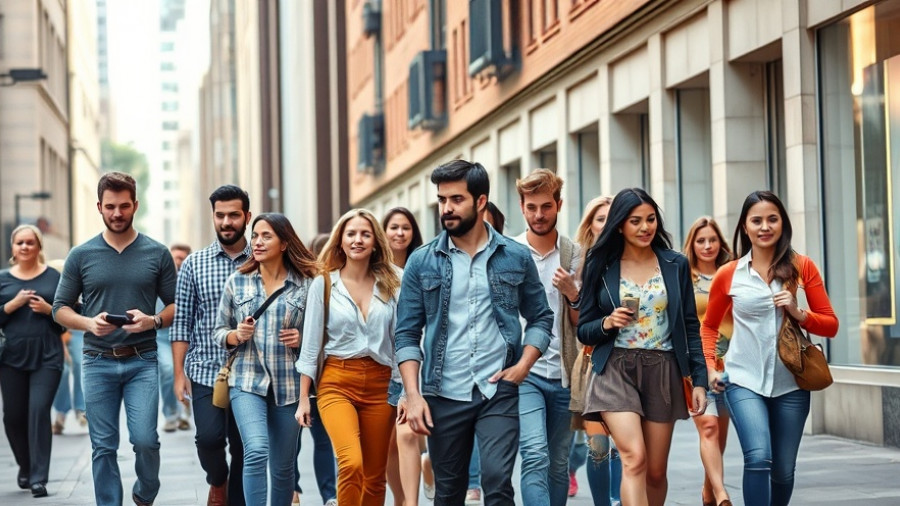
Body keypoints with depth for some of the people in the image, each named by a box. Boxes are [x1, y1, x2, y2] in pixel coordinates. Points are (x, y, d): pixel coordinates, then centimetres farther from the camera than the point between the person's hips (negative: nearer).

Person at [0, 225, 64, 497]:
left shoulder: (54, 278, 4)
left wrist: (49, 310, -13)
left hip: (46, 357, -2)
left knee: (39, 412, -11)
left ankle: (39, 478, -6)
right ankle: (25, 466, 31)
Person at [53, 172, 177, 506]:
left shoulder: (157, 254, 4)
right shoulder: (81, 256, 5)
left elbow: (176, 305, 7)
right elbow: (60, 309, 8)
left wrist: (153, 321, -14)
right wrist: (89, 323, -12)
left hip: (142, 362, -1)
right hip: (98, 362, 1)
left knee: (145, 439, -9)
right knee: (104, 447, 3)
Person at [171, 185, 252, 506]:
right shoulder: (194, 264, 5)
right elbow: (181, 322, 4)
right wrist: (179, 374, -2)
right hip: (205, 371, 0)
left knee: (243, 448, 4)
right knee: (209, 437, -14)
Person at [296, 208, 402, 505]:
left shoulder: (390, 284, 7)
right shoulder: (325, 283, 2)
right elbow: (311, 344, 3)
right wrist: (303, 399, 1)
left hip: (380, 384, 3)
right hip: (337, 383, -2)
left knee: (374, 477, 6)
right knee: (351, 464, -24)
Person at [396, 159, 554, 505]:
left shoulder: (516, 257, 3)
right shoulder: (422, 262, 2)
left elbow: (541, 318, 10)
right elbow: (407, 334, 2)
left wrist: (522, 366, -6)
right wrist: (413, 395, -7)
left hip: (499, 393, -1)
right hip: (444, 396, 1)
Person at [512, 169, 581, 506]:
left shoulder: (574, 255, 6)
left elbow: (584, 324, 5)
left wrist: (572, 294, -13)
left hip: (562, 375, 3)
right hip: (522, 373, -3)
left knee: (558, 465, 9)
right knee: (535, 456, -18)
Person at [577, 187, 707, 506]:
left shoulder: (676, 265, 6)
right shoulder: (601, 267, 3)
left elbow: (691, 327, 9)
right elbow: (584, 331, 6)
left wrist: (699, 380, 3)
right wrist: (607, 323, -15)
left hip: (662, 372, 2)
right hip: (616, 371, -2)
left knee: (656, 471, 5)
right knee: (634, 459, -21)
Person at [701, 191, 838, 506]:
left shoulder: (802, 267, 2)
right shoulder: (729, 274, 2)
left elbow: (831, 325, 4)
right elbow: (709, 326, 16)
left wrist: (798, 313, -13)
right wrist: (710, 367, 3)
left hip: (790, 383, 2)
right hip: (744, 381, -2)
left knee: (784, 470, 11)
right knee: (758, 457, -22)